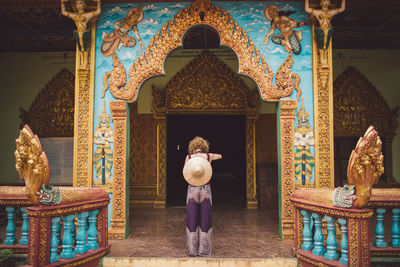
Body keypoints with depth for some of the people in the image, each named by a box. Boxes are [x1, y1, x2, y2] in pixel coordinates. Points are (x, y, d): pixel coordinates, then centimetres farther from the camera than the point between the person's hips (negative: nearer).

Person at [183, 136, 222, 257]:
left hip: (192, 189, 0)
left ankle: (192, 250, 10)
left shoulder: (189, 157, -3)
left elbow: (184, 173, 7)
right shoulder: (209, 156, 0)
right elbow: (219, 156, 23)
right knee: (205, 221, 6)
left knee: (192, 221, 7)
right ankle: (204, 250, 9)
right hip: (205, 189, 0)